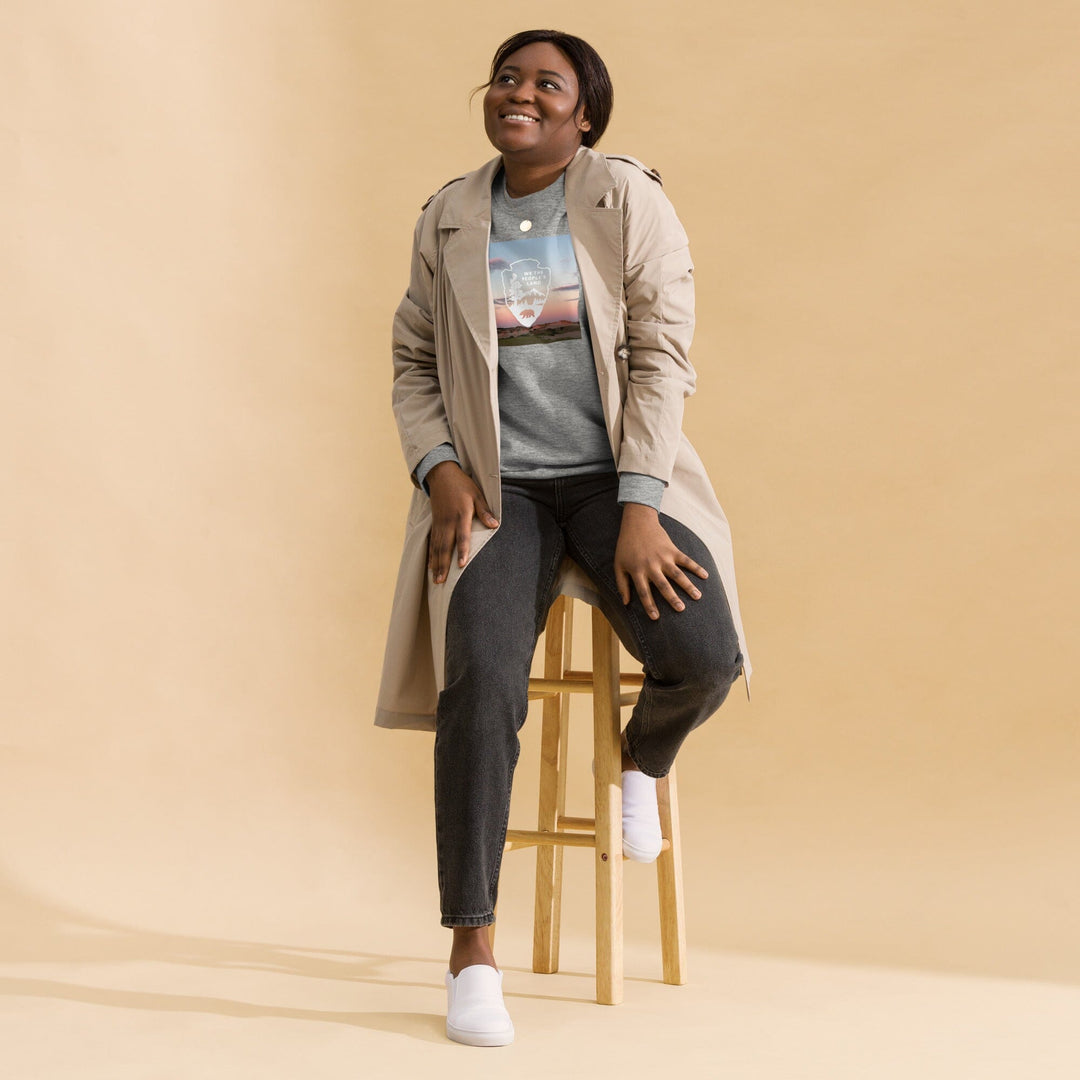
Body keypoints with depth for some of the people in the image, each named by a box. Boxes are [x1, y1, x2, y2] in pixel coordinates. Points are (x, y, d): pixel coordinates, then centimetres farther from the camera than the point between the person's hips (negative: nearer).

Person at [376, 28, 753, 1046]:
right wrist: (439, 470, -5)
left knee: (703, 657, -24)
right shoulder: (448, 218, 9)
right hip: (497, 488, 1)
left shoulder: (629, 199, 0)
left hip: (614, 475, -1)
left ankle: (642, 760, 16)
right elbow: (412, 362, 13)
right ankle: (471, 949, -15)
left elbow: (661, 357, -6)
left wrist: (640, 509, -15)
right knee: (483, 678, -24)